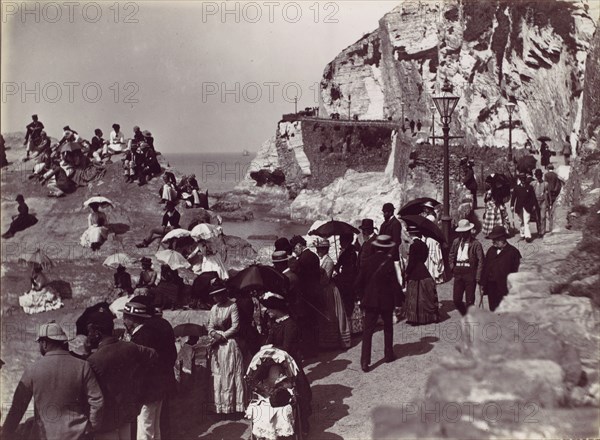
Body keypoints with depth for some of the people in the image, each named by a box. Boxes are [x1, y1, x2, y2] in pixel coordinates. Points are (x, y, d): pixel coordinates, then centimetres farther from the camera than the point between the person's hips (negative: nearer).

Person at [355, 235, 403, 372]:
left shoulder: (369, 261, -2)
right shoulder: (389, 262, -12)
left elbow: (359, 281, 2)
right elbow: (395, 284, -12)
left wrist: (363, 296, 16)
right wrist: (399, 300, -2)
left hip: (370, 300, 2)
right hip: (386, 301, -2)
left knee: (368, 330, 1)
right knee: (388, 328, 19)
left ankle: (365, 361, -8)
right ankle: (388, 355, 28)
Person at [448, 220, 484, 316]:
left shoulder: (476, 244, -7)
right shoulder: (456, 242, 8)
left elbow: (480, 261, -7)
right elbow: (451, 256, 22)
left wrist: (478, 277, -11)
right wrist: (452, 267, 9)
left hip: (470, 275, -4)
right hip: (458, 275, 4)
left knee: (469, 301, 1)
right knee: (456, 300, 4)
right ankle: (465, 315, 29)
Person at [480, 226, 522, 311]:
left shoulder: (512, 252, -5)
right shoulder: (491, 251, 11)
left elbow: (515, 271, -6)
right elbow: (485, 268, 13)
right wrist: (483, 285, 10)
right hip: (491, 287, 5)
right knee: (493, 310, 8)